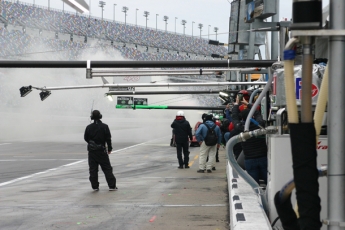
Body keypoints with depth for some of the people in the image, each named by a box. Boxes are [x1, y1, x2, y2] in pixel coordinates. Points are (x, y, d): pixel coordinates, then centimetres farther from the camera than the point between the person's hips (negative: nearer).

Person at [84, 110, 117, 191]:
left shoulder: (89, 127, -3)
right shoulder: (104, 126, -8)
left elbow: (86, 138, 6)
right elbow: (108, 139, -5)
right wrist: (109, 148, 6)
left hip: (92, 151, 1)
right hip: (101, 150, -1)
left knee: (93, 169, 7)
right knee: (107, 169, 4)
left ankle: (95, 186, 7)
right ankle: (112, 186, 3)